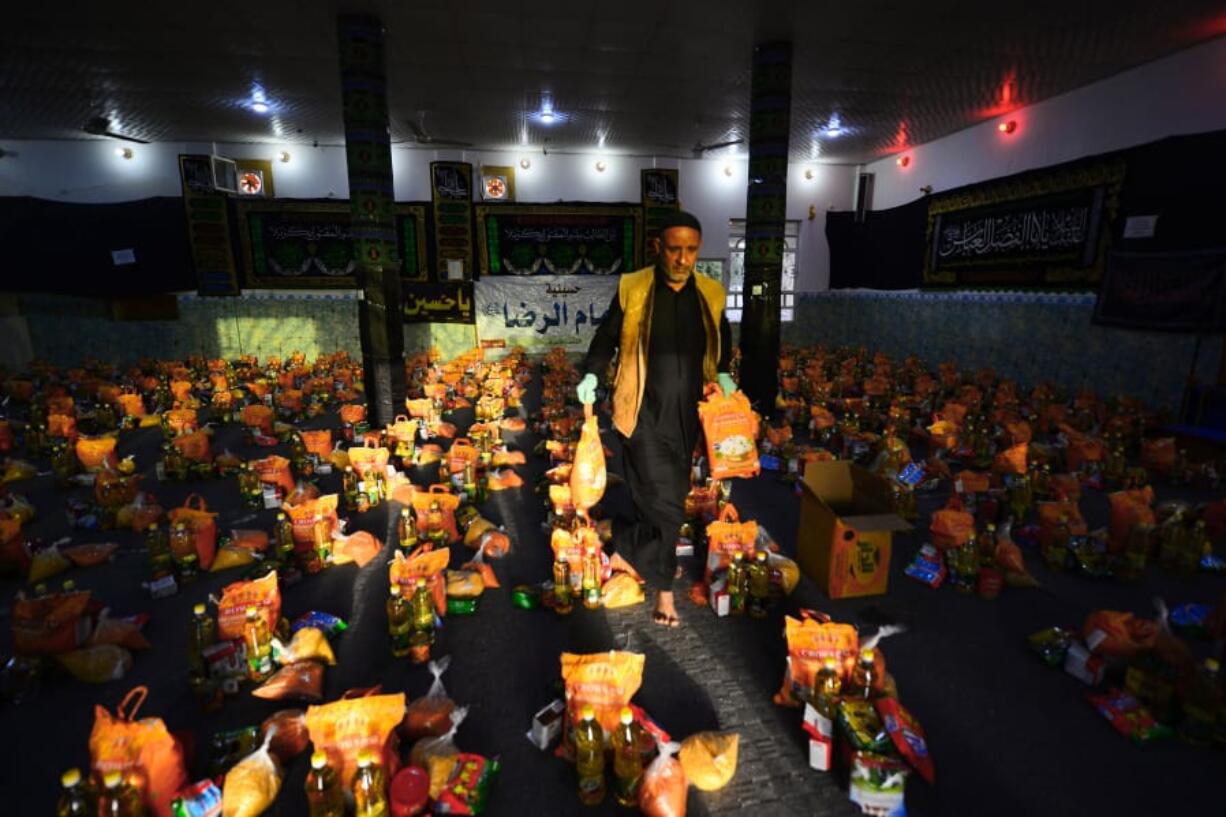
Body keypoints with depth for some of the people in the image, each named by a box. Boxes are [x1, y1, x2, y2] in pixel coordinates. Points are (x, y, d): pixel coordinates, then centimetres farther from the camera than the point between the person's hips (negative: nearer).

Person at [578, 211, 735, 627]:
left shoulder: (710, 294, 5)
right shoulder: (631, 289, -4)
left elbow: (722, 341, 20)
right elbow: (606, 337, 6)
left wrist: (722, 374, 4)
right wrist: (591, 375, -6)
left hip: (686, 414, 4)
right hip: (644, 413, -4)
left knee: (671, 496, 10)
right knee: (662, 501, -5)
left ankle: (626, 539, 37)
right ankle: (663, 587, 15)